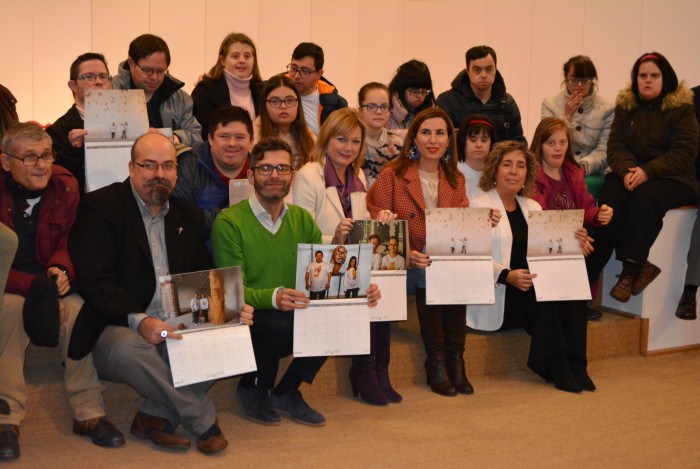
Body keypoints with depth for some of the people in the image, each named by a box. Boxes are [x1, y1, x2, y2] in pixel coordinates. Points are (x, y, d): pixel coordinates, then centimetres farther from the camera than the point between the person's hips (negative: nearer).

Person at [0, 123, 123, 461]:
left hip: (49, 283, 4)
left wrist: (61, 269, -16)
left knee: (79, 310, -25)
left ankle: (89, 413, -17)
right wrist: (35, 288, -25)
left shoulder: (65, 187, -2)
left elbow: (67, 241, 7)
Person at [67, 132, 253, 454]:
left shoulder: (188, 217, 16)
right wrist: (138, 320, -30)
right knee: (126, 349, -38)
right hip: (117, 328, -5)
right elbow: (94, 280, -15)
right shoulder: (100, 207, -3)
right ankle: (203, 419, -17)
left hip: (175, 329, 5)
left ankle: (156, 416, -11)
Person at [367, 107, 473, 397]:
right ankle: (437, 362, -17)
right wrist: (405, 255, -21)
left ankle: (454, 359, -15)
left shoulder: (455, 181, 15)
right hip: (406, 266, -3)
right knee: (428, 277, -32)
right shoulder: (392, 176, 1)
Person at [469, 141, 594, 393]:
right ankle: (555, 366, -22)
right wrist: (508, 276, -27)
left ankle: (574, 364, -21)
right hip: (497, 295, -5)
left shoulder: (533, 207, 22)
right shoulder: (479, 206, 2)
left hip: (530, 286, 6)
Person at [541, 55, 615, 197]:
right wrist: (567, 116, -9)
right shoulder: (550, 104, 8)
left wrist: (584, 166, -20)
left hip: (592, 173, 0)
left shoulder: (606, 109, 6)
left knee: (585, 184, -34)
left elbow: (603, 151, -1)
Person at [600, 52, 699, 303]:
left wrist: (648, 171, -25)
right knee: (610, 195, -29)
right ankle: (641, 265, -24)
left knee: (646, 197, -36)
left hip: (672, 178, -3)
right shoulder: (625, 106, 9)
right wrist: (627, 170, -21)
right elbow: (616, 146, 2)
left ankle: (630, 271, -30)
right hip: (630, 173, 4)